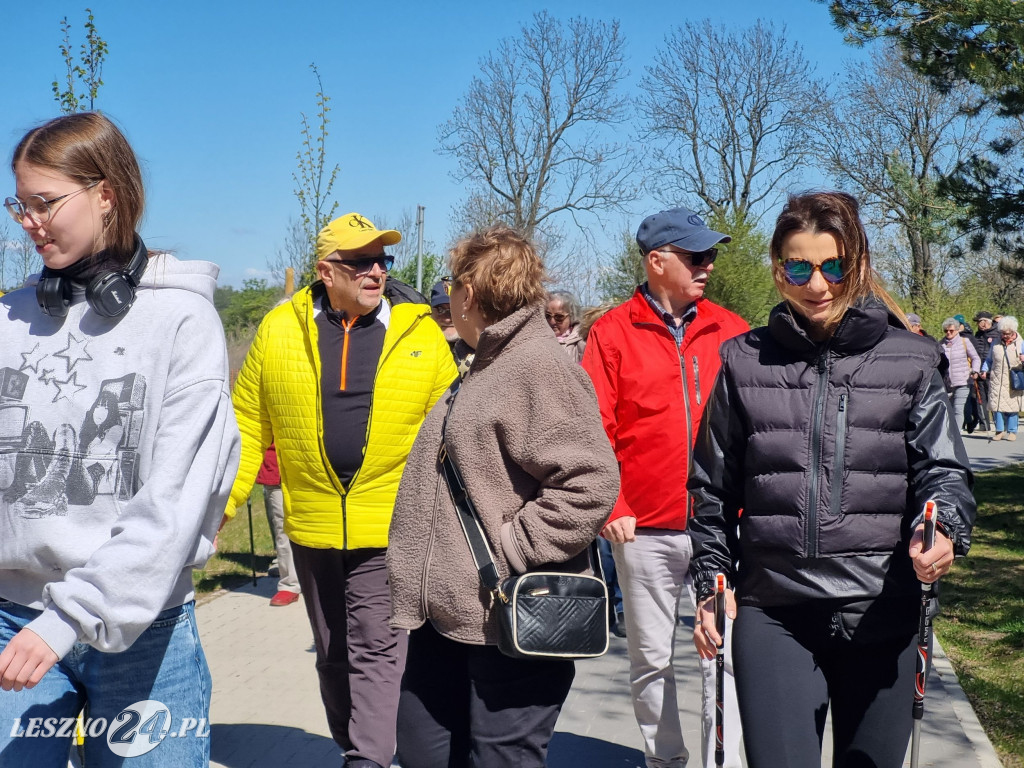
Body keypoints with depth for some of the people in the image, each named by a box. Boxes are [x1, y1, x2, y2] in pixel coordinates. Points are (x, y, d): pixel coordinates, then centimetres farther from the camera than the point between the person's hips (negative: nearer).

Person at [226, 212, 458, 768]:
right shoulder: (279, 330, 0)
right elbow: (248, 425, 2)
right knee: (332, 655, 17)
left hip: (389, 530, -2)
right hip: (312, 527, 3)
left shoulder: (420, 332, -2)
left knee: (376, 651, -3)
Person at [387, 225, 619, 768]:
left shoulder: (543, 367, -15)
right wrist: (420, 586, 19)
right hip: (444, 618, 10)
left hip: (508, 625, -10)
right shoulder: (484, 368, 17)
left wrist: (509, 551, -22)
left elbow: (590, 483, -25)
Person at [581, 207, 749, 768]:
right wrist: (609, 508, -10)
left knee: (723, 658, 1)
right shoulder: (613, 332, -1)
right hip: (644, 531, -1)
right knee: (651, 660, 11)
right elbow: (592, 428, -4)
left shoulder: (730, 331, 6)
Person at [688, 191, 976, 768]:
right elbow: (714, 487, 12)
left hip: (882, 612, 1)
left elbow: (943, 468, 1)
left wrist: (944, 531, -20)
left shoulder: (910, 359, 3)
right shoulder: (745, 361, 5)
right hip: (773, 614, 0)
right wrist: (711, 580, 7)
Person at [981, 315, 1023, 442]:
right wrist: (985, 370, 2)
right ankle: (1000, 430, 7)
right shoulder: (995, 344, 11)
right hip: (997, 380, 2)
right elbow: (989, 360, 19)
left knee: (1013, 406, -1)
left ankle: (1011, 431, 10)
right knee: (996, 405, -4)